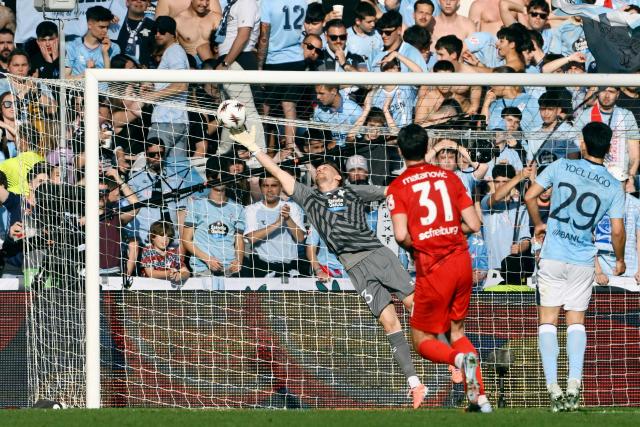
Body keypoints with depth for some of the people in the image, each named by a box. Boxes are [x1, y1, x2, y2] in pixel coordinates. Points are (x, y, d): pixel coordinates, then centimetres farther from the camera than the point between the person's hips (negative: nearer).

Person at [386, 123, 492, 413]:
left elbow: (401, 235, -16)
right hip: (461, 260, 4)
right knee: (456, 330, 20)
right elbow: (474, 225, 4)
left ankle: (460, 359, -23)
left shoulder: (398, 187, -4)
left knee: (422, 340, 9)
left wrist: (415, 247, 5)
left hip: (432, 268, -4)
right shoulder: (449, 177, 7)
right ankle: (480, 396, 5)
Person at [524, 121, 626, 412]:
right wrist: (620, 260, 16)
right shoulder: (613, 187, -3)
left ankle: (552, 387, -6)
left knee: (548, 319, 5)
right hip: (583, 260, 1)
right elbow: (617, 231, -3)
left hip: (553, 257, -1)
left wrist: (538, 224, 15)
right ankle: (574, 383, -6)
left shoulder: (561, 167, -5)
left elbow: (529, 196, -4)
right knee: (576, 320, 12)